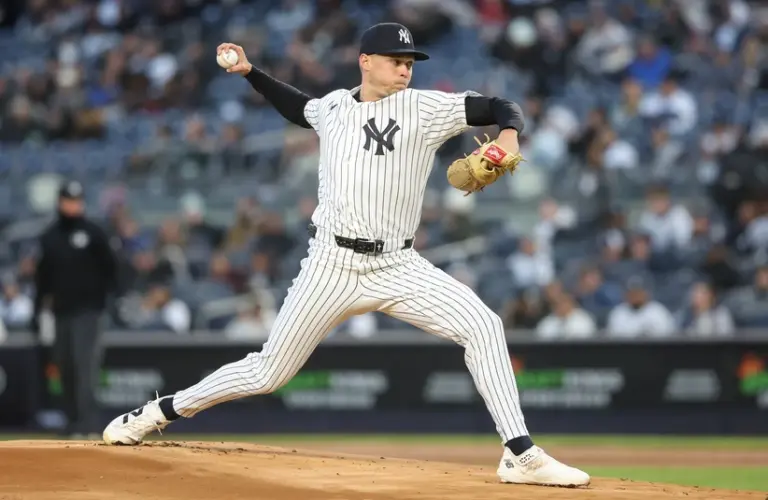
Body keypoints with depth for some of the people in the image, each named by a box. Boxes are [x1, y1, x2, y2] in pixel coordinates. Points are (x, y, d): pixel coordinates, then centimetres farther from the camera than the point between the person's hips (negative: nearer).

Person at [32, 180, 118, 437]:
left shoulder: (93, 233, -1)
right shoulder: (49, 237, 11)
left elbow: (110, 268, 2)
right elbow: (43, 275, 16)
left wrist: (104, 297, -8)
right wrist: (37, 309, 12)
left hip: (87, 310, -5)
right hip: (61, 311, 5)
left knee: (85, 364, -14)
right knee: (65, 366, 7)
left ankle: (89, 423, -19)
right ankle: (74, 422, 17)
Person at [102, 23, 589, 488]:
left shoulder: (424, 108, -1)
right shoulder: (334, 107, 8)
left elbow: (500, 107, -7)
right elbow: (298, 107, 32)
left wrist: (508, 135, -27)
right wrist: (250, 72, 24)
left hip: (398, 267, -1)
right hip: (333, 265, 1)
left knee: (483, 325, -21)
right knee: (268, 372, 4)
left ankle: (521, 455, -19)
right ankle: (159, 412, 23)